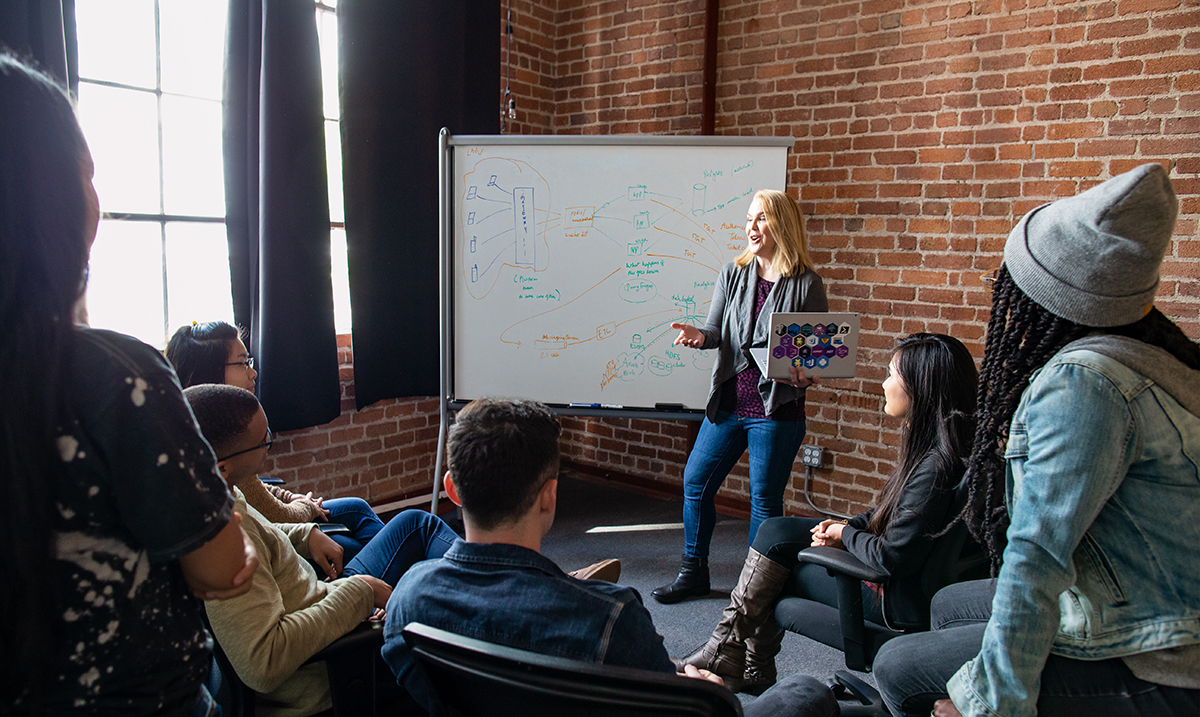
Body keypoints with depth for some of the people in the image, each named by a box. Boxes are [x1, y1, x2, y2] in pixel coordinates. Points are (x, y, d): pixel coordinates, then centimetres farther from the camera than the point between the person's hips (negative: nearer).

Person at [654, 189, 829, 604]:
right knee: (696, 480, 8)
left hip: (777, 410, -4)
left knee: (765, 498, 5)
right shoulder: (733, 274, 5)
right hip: (728, 403, 4)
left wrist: (806, 375, -22)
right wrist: (699, 336, -21)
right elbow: (717, 332, 2)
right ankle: (693, 573, 27)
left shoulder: (806, 285, -5)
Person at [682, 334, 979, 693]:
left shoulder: (936, 466, -28)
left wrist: (845, 534, -9)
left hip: (899, 597, -9)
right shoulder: (928, 446, 3)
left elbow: (892, 557, -27)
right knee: (775, 531, 3)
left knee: (773, 575, -3)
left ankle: (726, 659, 20)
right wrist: (845, 527, -1)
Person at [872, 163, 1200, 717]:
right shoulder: (1153, 354, 0)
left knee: (900, 666, -3)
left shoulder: (1081, 382, -27)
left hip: (1154, 673, -9)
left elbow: (1037, 552, -29)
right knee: (950, 606, 21)